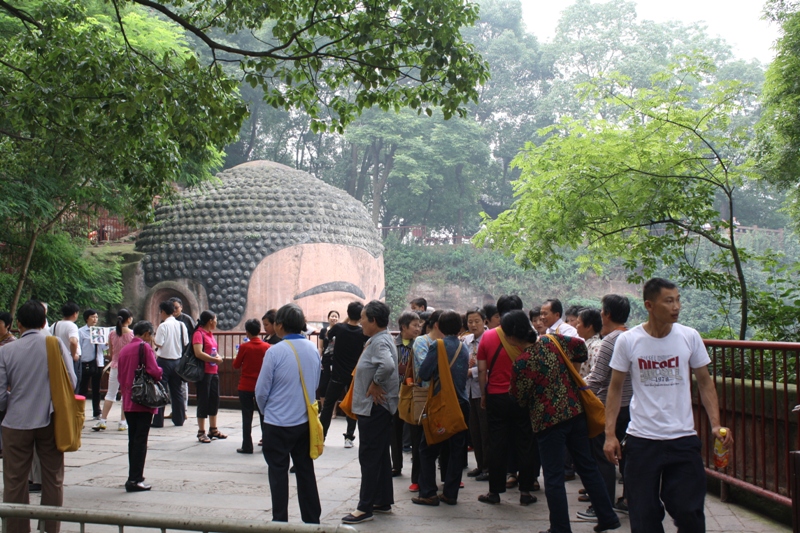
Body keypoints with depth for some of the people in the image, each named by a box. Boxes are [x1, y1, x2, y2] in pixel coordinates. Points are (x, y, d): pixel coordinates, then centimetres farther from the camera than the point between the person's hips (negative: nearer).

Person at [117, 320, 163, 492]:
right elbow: (154, 371, -18)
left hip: (128, 402, 7)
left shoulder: (124, 350, 12)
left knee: (133, 439, 14)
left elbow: (120, 376, 16)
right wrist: (160, 371, 1)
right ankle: (135, 480, -5)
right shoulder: (145, 347, -10)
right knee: (140, 441, -4)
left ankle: (134, 476, 20)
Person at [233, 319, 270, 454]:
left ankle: (247, 446, 3)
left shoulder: (244, 347, -11)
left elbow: (236, 365, -1)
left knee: (247, 417, 3)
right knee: (263, 415, 12)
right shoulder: (267, 347, -6)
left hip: (246, 387, -2)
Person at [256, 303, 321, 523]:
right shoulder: (313, 349, -2)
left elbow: (261, 391, -9)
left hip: (278, 424, -5)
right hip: (305, 421, 5)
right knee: (305, 471, 15)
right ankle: (312, 520, 22)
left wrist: (266, 411, 10)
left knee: (278, 473, 8)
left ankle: (280, 521, 14)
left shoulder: (275, 352, -18)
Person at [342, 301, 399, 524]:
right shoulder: (378, 339, 13)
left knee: (369, 457, -5)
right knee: (380, 456, 16)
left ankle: (365, 508, 0)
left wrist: (375, 384, -23)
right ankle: (383, 501, 25)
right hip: (376, 407, 11)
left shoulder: (380, 342, -19)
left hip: (374, 408, -11)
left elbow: (388, 365, -37)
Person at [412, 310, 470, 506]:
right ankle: (451, 493, 13)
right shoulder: (464, 349, 6)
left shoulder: (438, 346, -11)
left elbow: (423, 373, -12)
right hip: (461, 404, 5)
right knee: (456, 451, 10)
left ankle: (428, 493, 4)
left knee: (428, 449, 5)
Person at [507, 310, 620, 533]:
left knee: (553, 477, 4)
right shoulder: (552, 341, -3)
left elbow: (520, 399, -7)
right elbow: (580, 346, 10)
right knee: (587, 466, 17)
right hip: (575, 411, 6)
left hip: (548, 420, -6)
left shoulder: (521, 363, -18)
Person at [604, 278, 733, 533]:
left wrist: (716, 424, -5)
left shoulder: (690, 337, -1)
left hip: (683, 438, 1)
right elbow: (615, 388, 3)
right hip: (641, 439, -1)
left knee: (689, 512, 2)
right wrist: (610, 434, -3)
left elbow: (705, 382, 7)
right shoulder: (628, 340, -5)